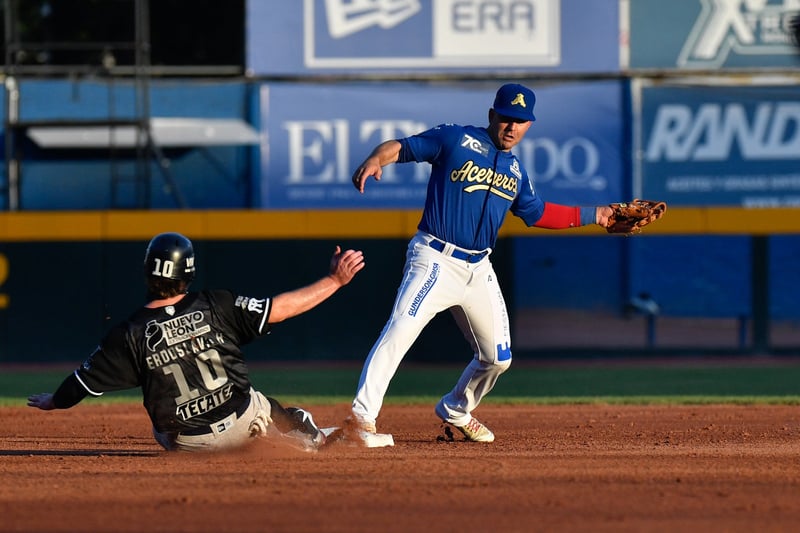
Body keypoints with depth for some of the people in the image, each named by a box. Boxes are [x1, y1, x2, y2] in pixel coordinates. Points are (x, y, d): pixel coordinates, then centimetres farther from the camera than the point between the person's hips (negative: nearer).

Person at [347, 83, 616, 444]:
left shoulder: (515, 170, 16)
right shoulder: (455, 140, -2)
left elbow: (537, 213, 28)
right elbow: (399, 147, -6)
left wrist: (594, 215, 27)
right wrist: (374, 161, -28)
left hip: (479, 271, 7)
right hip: (436, 261, -7)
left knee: (497, 358, 12)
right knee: (400, 331, -25)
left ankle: (455, 413, 36)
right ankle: (362, 418, -28)